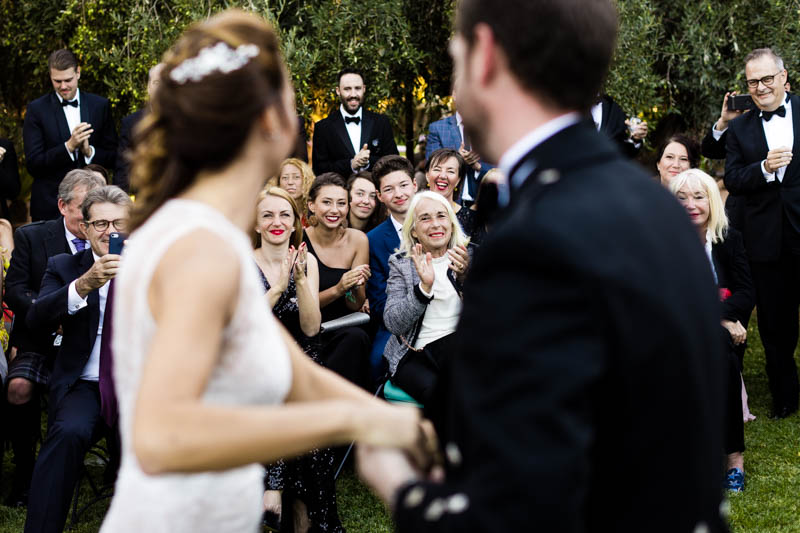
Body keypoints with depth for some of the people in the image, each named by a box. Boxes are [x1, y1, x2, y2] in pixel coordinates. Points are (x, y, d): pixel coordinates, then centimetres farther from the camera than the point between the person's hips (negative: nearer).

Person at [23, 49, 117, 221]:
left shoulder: (100, 105, 6)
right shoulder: (37, 109, -1)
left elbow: (113, 157, 6)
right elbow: (32, 164, -8)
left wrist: (89, 151, -14)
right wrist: (69, 146, -20)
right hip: (50, 205, -2)